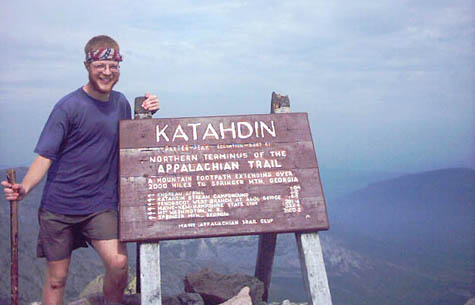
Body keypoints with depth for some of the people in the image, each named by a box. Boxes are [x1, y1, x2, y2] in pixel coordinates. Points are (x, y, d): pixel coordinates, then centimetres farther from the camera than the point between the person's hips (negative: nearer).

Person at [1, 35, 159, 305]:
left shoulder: (120, 102, 5)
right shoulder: (69, 106, -9)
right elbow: (45, 156, -9)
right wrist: (24, 188, -26)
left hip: (101, 205, 3)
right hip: (59, 204, -2)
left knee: (119, 264, -15)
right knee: (57, 278, 7)